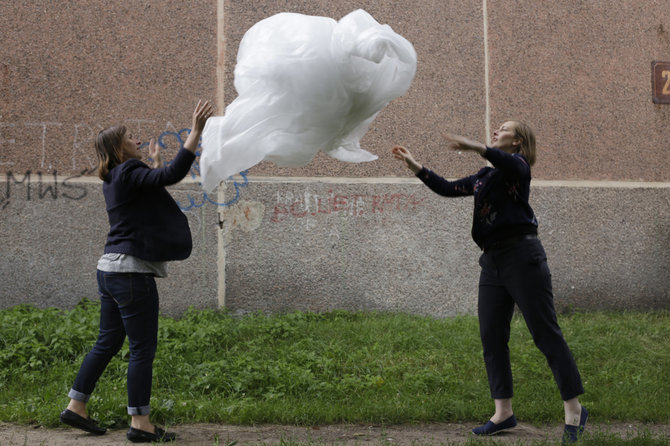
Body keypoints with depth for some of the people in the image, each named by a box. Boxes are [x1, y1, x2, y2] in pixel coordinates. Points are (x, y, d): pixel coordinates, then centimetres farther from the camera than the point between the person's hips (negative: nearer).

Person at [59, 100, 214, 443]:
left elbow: (149, 189, 34)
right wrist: (196, 131, -23)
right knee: (142, 348, -3)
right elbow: (174, 174, -26)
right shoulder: (130, 174, -12)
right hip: (132, 272, -10)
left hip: (110, 269, 10)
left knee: (108, 343, 18)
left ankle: (75, 407, 25)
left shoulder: (115, 180, 16)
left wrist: (153, 162, 44)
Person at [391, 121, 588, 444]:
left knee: (545, 333, -6)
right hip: (493, 261, 8)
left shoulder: (517, 164, 1)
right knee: (491, 336, 3)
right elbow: (447, 188, 27)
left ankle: (574, 409, 0)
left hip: (522, 256, -8)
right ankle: (504, 412, 9)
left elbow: (512, 165, -24)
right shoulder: (483, 177, 22)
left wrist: (476, 148, -39)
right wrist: (415, 166, 18)